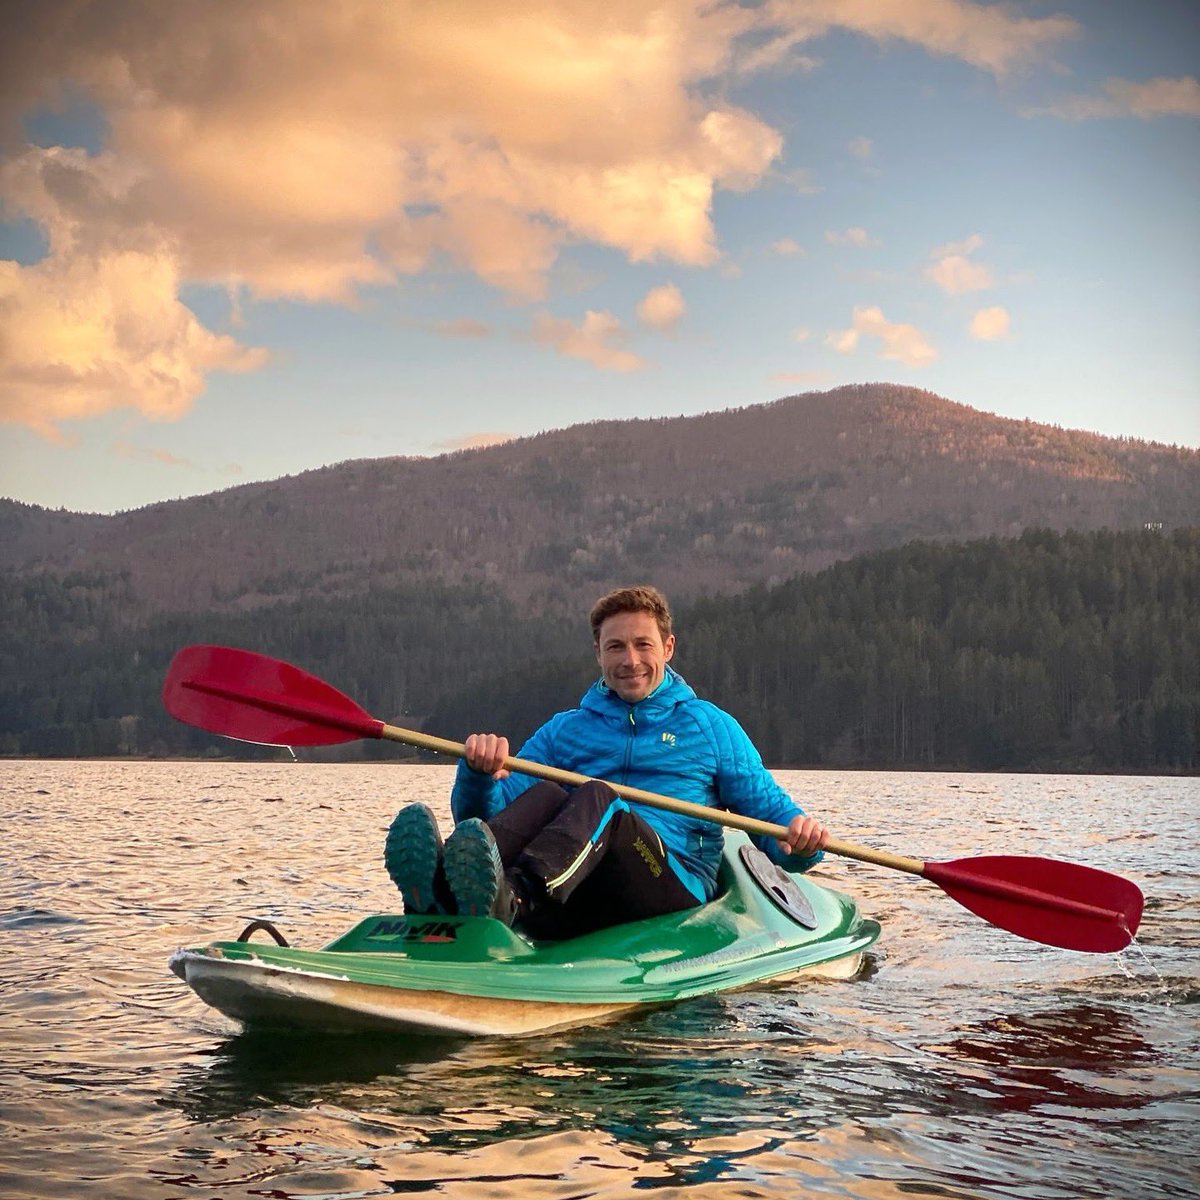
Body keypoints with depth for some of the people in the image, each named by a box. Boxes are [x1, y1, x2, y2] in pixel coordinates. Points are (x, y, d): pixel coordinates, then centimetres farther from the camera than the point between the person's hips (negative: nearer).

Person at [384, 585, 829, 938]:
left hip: (677, 889, -2)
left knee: (596, 797, -31)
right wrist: (479, 775, -9)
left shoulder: (709, 726, 22)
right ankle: (444, 886, -61)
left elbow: (771, 813, 17)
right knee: (544, 795, -29)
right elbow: (482, 815, 15)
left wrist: (800, 837, -8)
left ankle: (509, 898, -65)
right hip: (579, 907, 2)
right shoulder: (564, 730, 25)